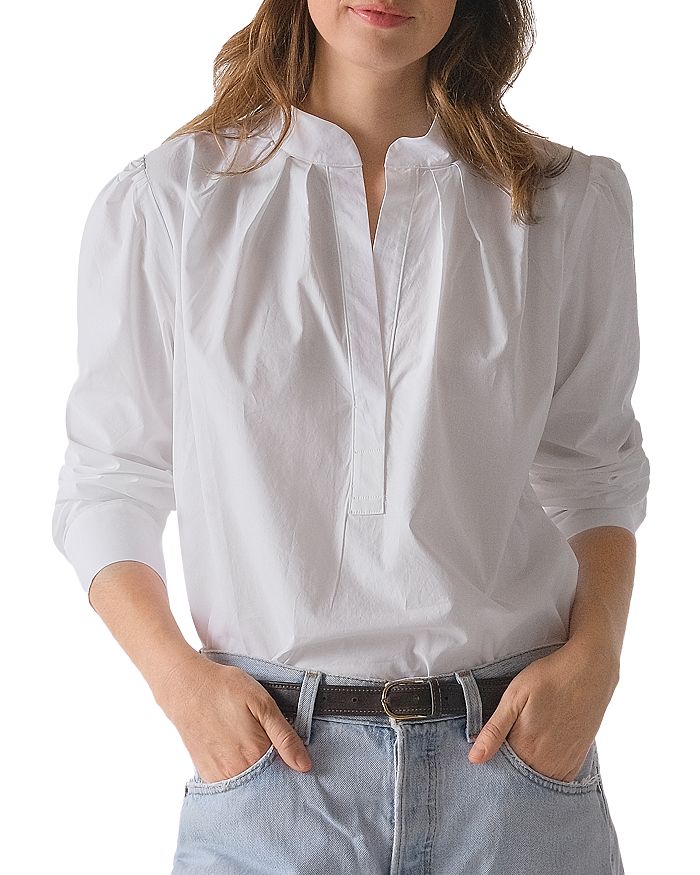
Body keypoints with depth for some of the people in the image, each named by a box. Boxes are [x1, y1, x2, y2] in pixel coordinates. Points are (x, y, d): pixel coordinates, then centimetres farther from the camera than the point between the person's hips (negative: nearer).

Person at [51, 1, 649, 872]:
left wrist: (591, 657, -5)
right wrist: (175, 672, -10)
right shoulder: (162, 203, 0)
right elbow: (108, 485, 4)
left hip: (515, 744, 2)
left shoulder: (573, 202, 4)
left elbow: (593, 474, 10)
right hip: (270, 759, -1)